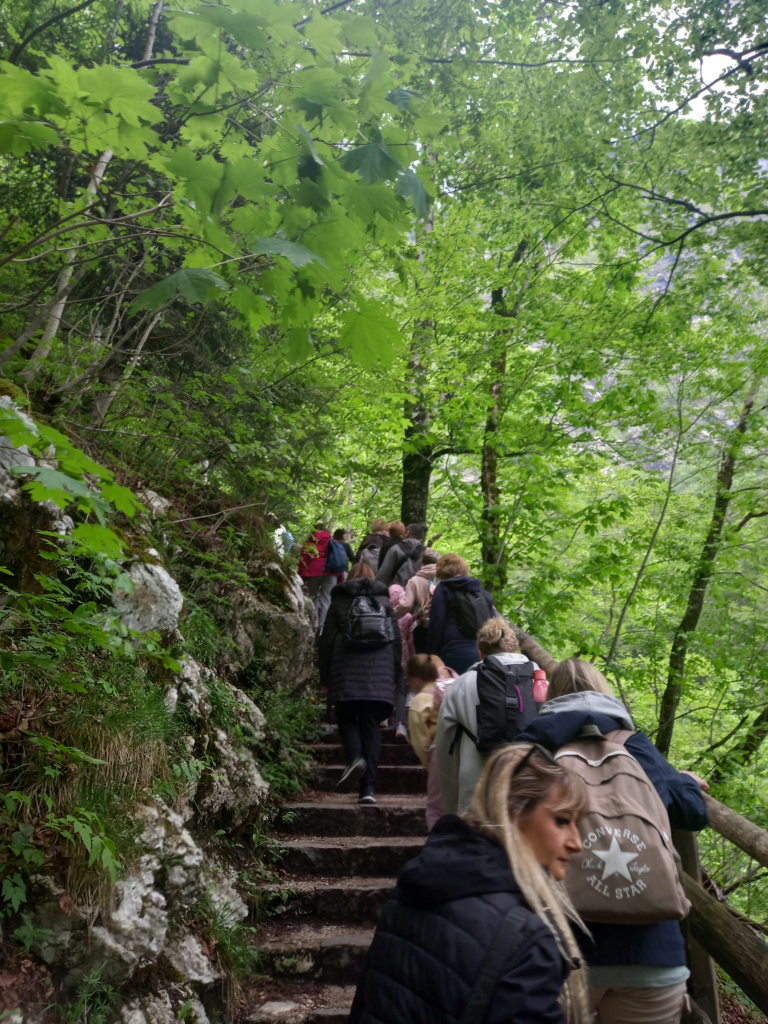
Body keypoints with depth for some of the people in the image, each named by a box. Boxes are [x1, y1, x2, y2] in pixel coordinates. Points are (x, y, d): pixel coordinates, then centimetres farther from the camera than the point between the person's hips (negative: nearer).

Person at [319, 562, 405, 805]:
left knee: (347, 720, 11)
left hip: (346, 671, -1)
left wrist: (325, 677, 12)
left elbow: (327, 641, 6)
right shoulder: (385, 601, 14)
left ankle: (355, 758, -20)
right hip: (379, 673, 2)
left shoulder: (338, 602, 9)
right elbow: (397, 640, 11)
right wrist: (397, 679, 16)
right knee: (371, 725, 5)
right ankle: (368, 788, -1)